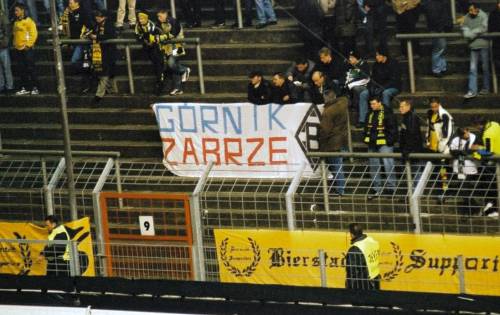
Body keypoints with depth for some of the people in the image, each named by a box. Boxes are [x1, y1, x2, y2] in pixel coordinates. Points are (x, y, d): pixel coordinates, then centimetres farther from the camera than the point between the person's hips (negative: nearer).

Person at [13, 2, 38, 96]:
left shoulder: (28, 21, -8)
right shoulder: (16, 22, 14)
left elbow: (34, 34, -13)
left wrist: (28, 45, -16)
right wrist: (15, 44, 12)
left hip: (27, 49, -7)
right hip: (18, 50, 7)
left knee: (31, 69, -5)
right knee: (22, 70, 8)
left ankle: (34, 88, -1)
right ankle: (24, 88, 14)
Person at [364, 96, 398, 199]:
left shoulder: (387, 114, -7)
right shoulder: (370, 115, 13)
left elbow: (393, 129, -9)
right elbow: (367, 128, 23)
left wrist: (390, 140, -15)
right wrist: (366, 139, 13)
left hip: (384, 144, -7)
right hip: (372, 144, 7)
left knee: (388, 166, -10)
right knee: (374, 167, 11)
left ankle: (391, 187, -5)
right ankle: (376, 189, 19)